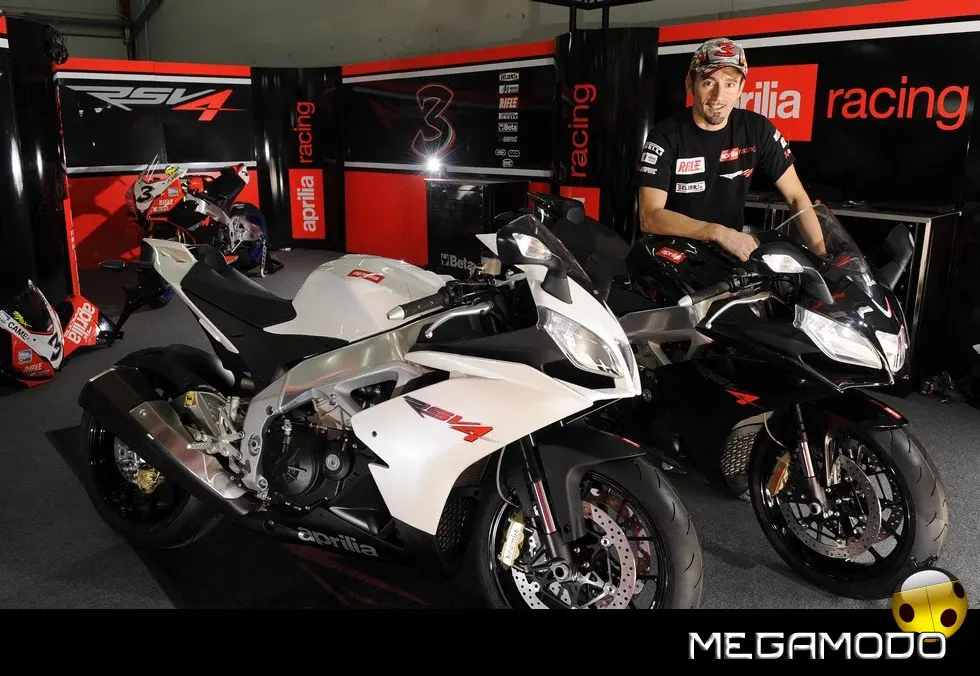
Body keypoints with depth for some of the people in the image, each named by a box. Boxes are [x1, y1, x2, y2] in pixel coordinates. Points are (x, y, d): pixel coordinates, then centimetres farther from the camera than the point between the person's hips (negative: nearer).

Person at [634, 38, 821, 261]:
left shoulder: (757, 129, -3)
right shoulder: (665, 136, -13)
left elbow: (797, 197, 2)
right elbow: (649, 218, -22)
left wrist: (822, 254, -11)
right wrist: (719, 232, -30)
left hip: (732, 251, 2)